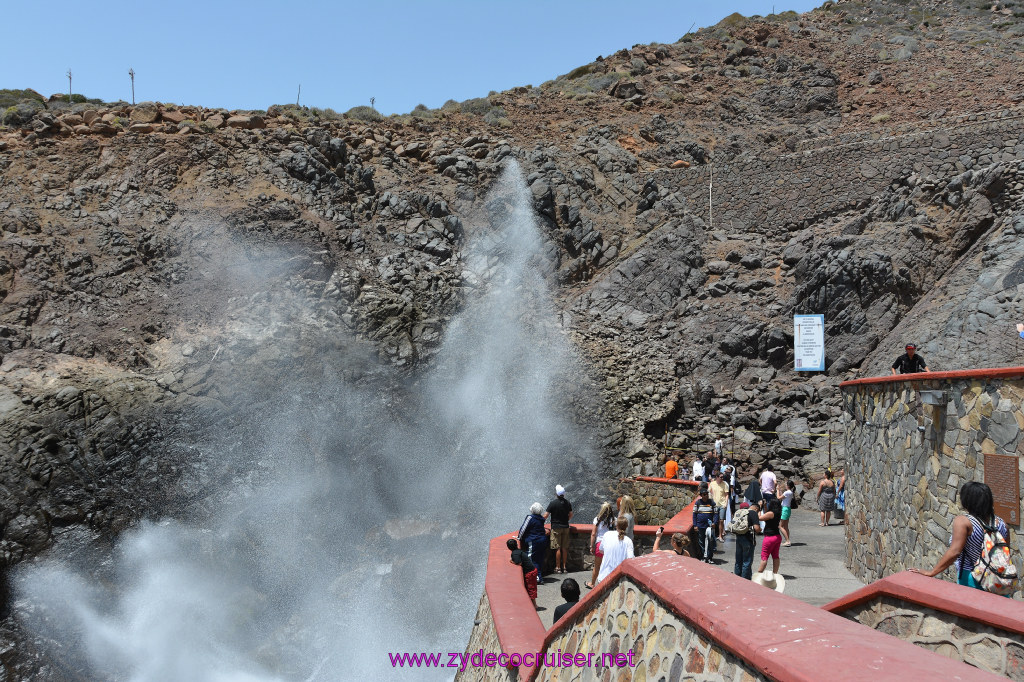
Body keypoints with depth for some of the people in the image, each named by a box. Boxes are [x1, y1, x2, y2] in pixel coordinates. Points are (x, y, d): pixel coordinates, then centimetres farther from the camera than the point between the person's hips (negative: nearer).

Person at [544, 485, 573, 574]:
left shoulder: (553, 503, -13)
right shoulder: (567, 503, 2)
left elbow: (545, 516, -11)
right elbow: (570, 515, 13)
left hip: (556, 527, -5)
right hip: (565, 527, 5)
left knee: (558, 548, -2)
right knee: (564, 548, 10)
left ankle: (558, 567, 2)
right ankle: (564, 566, 16)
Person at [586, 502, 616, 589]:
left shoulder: (597, 519, -5)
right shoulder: (613, 520, -2)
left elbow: (593, 534, -4)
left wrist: (591, 546, 3)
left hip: (599, 544, 0)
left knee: (597, 566, 14)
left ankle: (592, 583, 30)